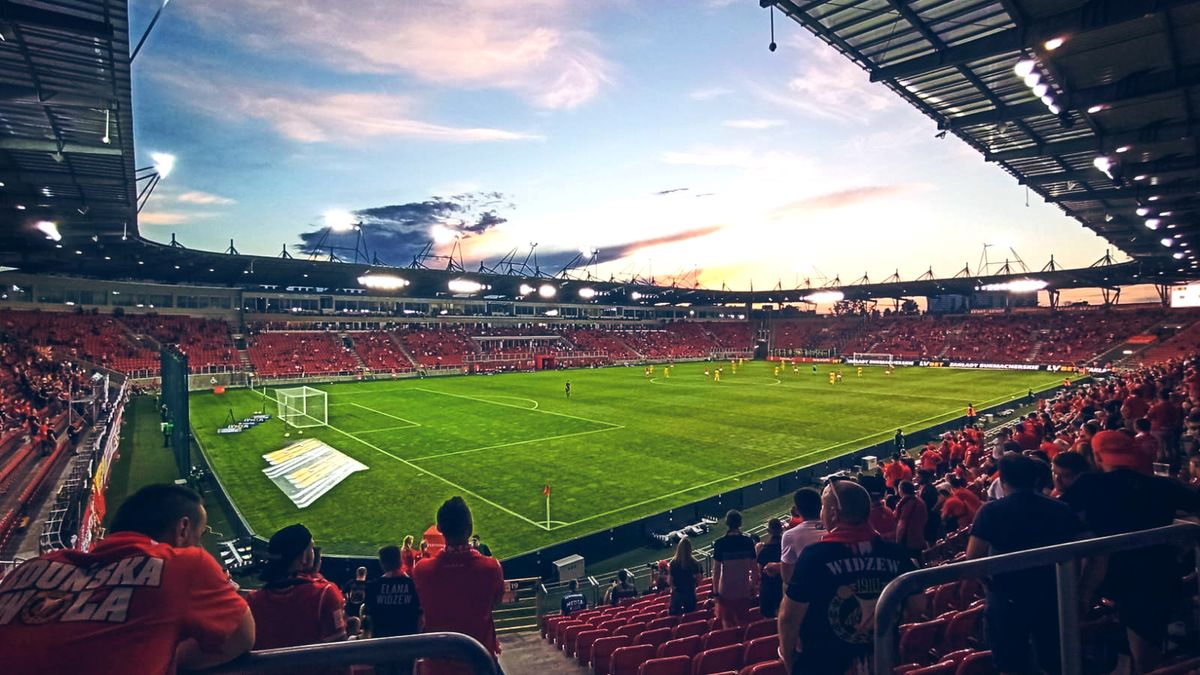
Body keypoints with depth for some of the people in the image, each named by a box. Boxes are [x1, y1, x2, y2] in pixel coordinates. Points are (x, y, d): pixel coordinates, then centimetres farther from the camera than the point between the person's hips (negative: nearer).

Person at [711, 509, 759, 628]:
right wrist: (753, 587, 13)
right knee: (744, 623, 16)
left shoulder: (719, 544, -13)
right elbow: (754, 567, 1)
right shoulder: (748, 542, -5)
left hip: (726, 591, -2)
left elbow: (716, 569, -12)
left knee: (728, 623, 11)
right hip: (744, 590, 3)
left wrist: (715, 591, -3)